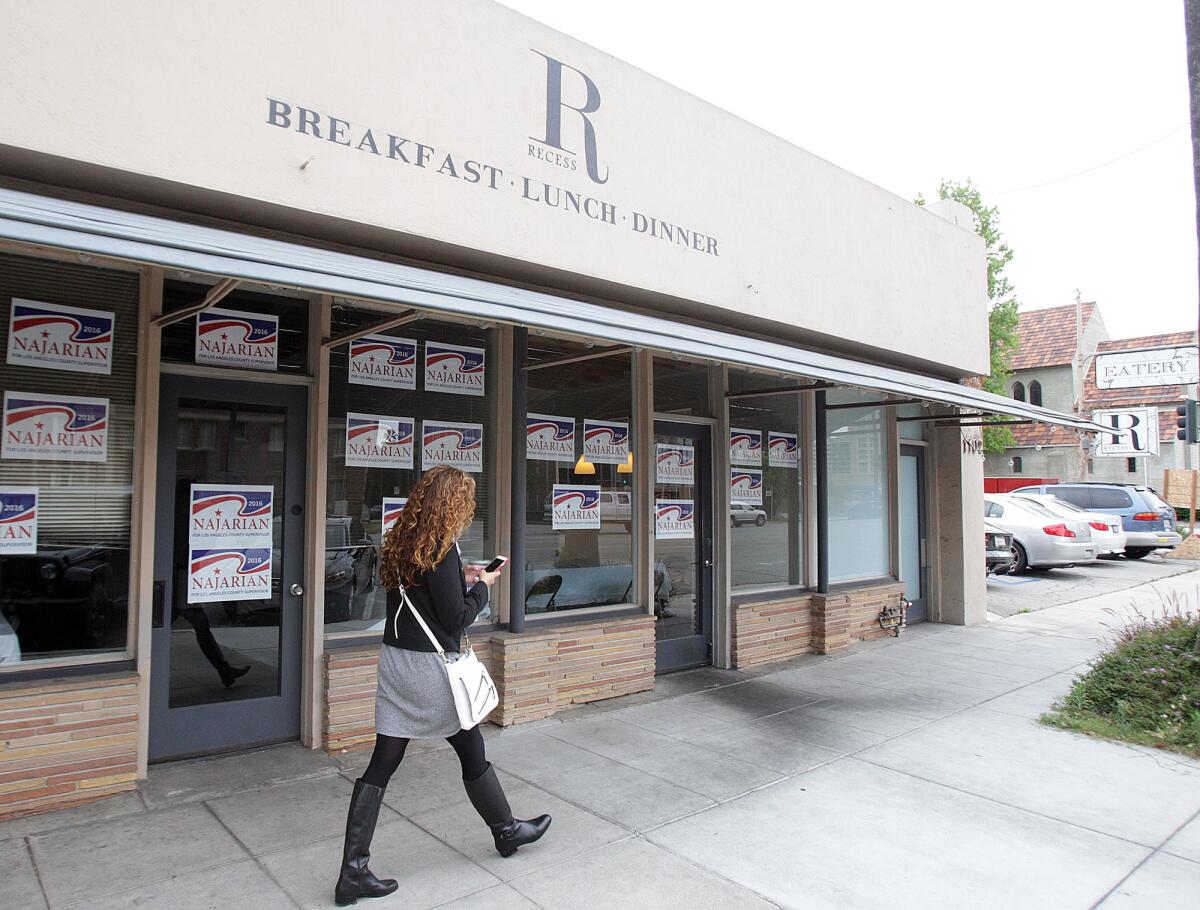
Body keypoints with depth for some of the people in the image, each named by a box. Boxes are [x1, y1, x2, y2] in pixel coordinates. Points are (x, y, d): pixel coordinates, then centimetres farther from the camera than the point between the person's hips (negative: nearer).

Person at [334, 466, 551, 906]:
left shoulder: (399, 543, 6)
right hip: (429, 668, -7)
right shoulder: (441, 548, -19)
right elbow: (456, 619, -16)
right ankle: (507, 830, 34)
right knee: (472, 750, 13)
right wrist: (482, 587, -1)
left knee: (382, 764, 9)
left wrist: (462, 581, 9)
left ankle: (353, 873, 13)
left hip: (393, 660, 7)